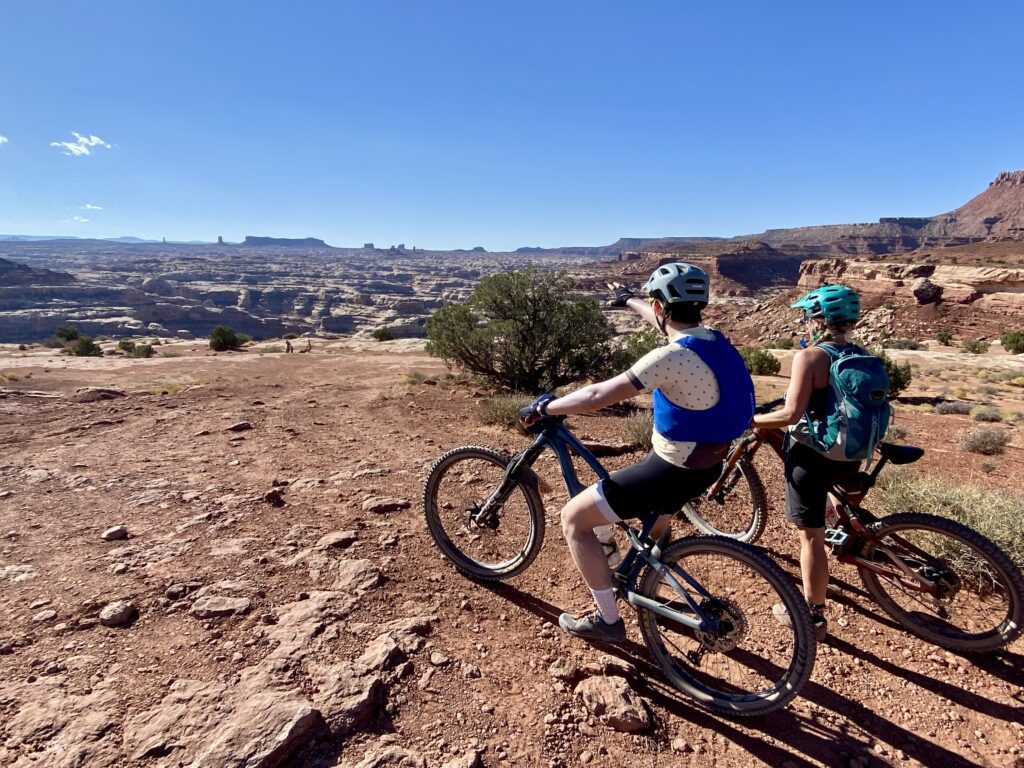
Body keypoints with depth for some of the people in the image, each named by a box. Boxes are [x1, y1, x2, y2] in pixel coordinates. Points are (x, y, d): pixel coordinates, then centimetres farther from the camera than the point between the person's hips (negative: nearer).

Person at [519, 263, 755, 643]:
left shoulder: (671, 357, -28)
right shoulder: (711, 338, 0)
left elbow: (596, 396, -29)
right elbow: (666, 321, 21)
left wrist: (544, 407, -13)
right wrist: (628, 299, 38)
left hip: (674, 469, -9)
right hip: (706, 461, 9)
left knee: (574, 518, 0)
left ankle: (607, 620, 12)